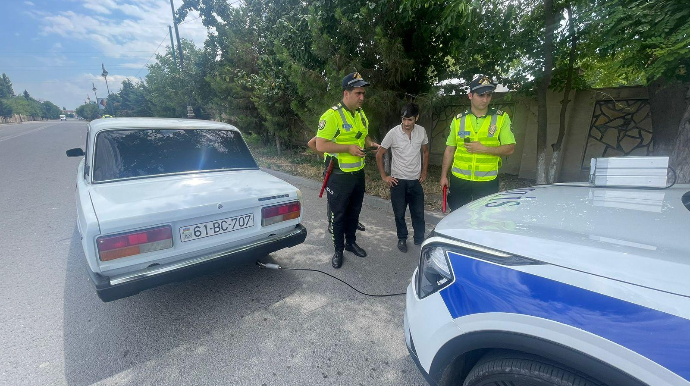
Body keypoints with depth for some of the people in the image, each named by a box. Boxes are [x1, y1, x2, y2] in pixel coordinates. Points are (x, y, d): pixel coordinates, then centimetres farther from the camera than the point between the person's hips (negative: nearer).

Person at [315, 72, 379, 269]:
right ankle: (338, 250, 23)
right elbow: (320, 145, -22)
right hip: (339, 176, -7)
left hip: (358, 173, 7)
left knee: (354, 211, 19)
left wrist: (371, 143, 2)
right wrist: (348, 148, -25)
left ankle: (351, 242, 37)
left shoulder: (361, 114, 9)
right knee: (338, 214, 6)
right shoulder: (331, 115, -17)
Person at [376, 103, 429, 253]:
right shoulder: (393, 133, -13)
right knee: (399, 213, 7)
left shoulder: (421, 132, -3)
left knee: (418, 212, 10)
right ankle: (402, 239, 28)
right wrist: (384, 176, -5)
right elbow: (379, 154, -5)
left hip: (415, 180, 3)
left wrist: (424, 172, 10)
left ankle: (419, 239, 29)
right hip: (398, 180, -2)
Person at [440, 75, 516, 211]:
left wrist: (483, 149, -17)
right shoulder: (458, 120, 5)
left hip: (487, 182, -1)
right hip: (459, 180, 2)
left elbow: (509, 149, -3)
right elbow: (449, 150, 8)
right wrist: (443, 176, 6)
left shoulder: (501, 118, 1)